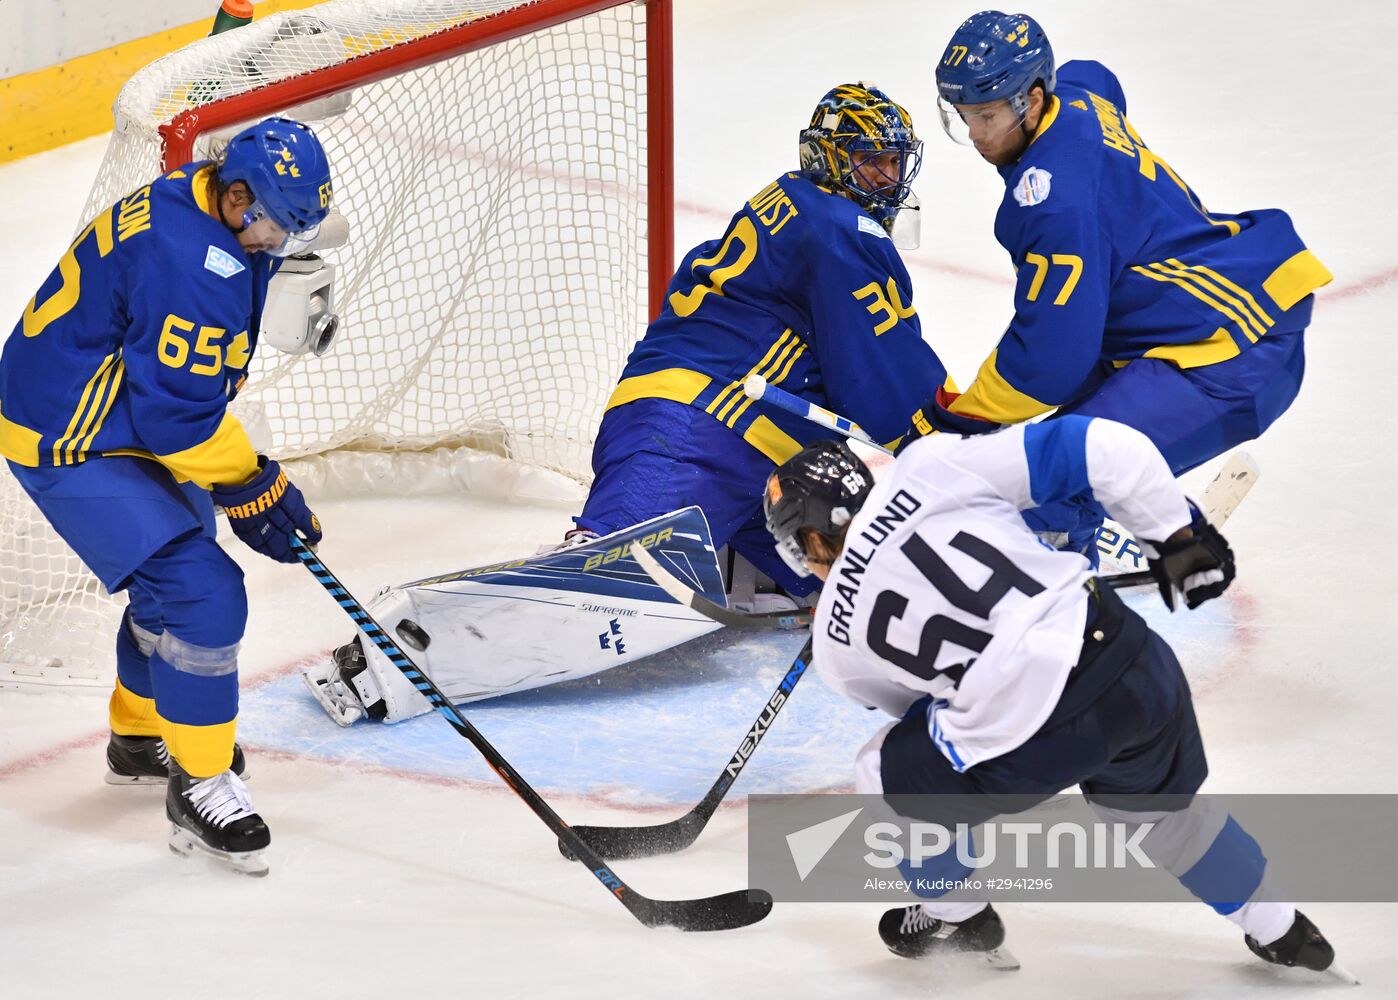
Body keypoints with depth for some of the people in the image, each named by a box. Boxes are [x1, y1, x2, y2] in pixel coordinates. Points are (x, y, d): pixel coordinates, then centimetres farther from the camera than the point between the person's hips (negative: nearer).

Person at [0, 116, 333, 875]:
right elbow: (178, 413, -27)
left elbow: (195, 380, 16)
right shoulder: (192, 263, -30)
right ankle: (199, 785, -4)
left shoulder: (192, 208, 3)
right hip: (70, 448, -11)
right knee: (201, 592, -15)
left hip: (115, 415, 11)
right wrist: (250, 490, -15)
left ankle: (141, 737, 44)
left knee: (178, 571, 25)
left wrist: (254, 476, 17)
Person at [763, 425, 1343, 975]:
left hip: (1035, 738, -4)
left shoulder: (837, 641, 8)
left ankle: (955, 919, 44)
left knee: (887, 776, 24)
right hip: (1138, 666, 4)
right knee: (1154, 802, 36)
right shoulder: (930, 468, 6)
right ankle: (1278, 930, 48)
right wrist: (1178, 536, 13)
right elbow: (1101, 449, 2)